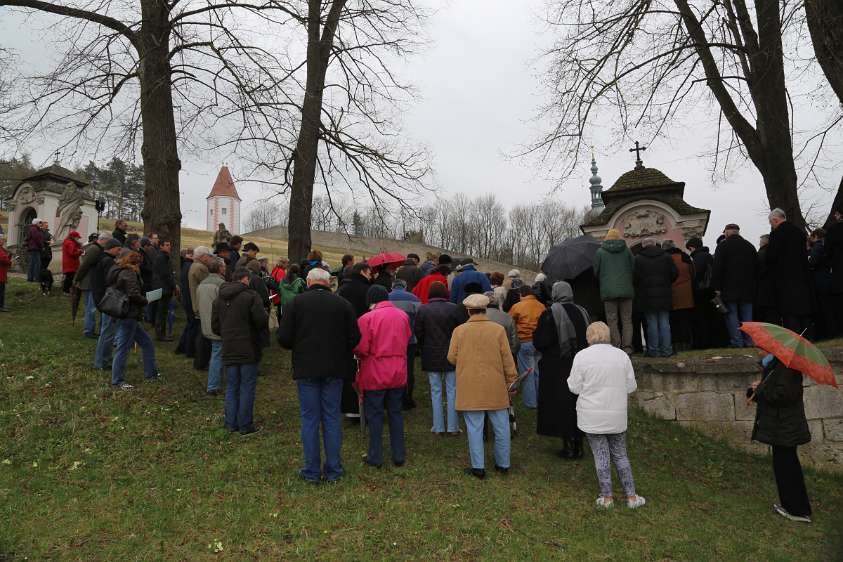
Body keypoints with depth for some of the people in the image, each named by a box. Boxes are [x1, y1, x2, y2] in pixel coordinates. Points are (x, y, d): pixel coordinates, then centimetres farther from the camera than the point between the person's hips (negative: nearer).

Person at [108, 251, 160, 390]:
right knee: (123, 348, -1)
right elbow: (134, 295, -25)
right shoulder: (129, 274, -15)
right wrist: (145, 301, -6)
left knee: (147, 343, 15)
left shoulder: (116, 272, 15)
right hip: (128, 316, -10)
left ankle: (151, 374, 21)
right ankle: (117, 381, 8)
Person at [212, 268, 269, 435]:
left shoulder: (219, 299, 8)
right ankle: (245, 426, 8)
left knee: (232, 387, 15)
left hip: (229, 351, 5)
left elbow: (215, 327, 9)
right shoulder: (251, 296, -12)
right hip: (248, 350, -5)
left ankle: (231, 423, 19)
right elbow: (262, 321, -18)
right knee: (247, 387, 3)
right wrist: (266, 314, 4)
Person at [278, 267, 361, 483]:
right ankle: (333, 470, 18)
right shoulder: (343, 304, -2)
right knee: (332, 419, 11)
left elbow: (284, 338, -7)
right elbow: (355, 338, -1)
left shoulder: (296, 302, -6)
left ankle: (312, 471, 15)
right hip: (335, 370, 1)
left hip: (306, 369, -1)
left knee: (310, 420, 8)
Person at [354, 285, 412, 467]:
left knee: (374, 415, 8)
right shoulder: (403, 316, 0)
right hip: (399, 374, 4)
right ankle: (399, 456, 21)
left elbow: (361, 349, -15)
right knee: (396, 413, 15)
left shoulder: (366, 318, -14)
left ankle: (376, 457, 15)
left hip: (375, 375, -4)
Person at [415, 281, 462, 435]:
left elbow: (418, 334, -1)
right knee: (452, 391, 8)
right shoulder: (453, 308, -7)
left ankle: (438, 427, 12)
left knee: (435, 391, 9)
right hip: (451, 356, -1)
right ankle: (453, 427, 11)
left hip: (431, 356, 1)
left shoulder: (422, 310, -5)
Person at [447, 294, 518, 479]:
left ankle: (478, 467, 11)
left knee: (474, 428, 7)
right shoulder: (498, 330, -5)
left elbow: (452, 358, 0)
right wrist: (511, 380, 10)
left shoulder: (459, 331, -6)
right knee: (501, 427, 14)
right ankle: (503, 464, 25)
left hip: (470, 389, -1)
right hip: (496, 388, 1)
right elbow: (507, 359, -1)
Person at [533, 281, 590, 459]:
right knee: (576, 405, 15)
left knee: (561, 406, 5)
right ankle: (578, 445, 22)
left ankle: (569, 447, 9)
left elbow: (539, 342, -17)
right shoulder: (582, 312, 2)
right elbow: (587, 339, 11)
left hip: (557, 369, -5)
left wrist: (536, 333, 3)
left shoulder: (550, 314, -15)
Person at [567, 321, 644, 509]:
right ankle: (631, 496, 21)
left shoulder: (582, 356, -10)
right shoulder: (622, 355, -3)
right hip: (617, 416, 2)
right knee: (620, 454, 16)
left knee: (601, 455, 8)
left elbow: (574, 387, -7)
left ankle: (607, 497, 18)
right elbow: (631, 387, 3)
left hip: (592, 416, -2)